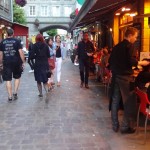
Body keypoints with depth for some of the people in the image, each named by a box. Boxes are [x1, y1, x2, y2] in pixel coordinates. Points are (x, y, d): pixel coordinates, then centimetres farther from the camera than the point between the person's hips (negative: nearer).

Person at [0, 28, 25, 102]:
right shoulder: (16, 41, -3)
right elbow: (21, 52, -9)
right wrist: (23, 62, -3)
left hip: (7, 63, 1)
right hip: (16, 62, -1)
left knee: (8, 80, 5)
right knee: (17, 77, 19)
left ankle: (10, 96, 6)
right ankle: (15, 93, 12)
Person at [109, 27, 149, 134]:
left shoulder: (117, 46, 14)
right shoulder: (129, 45, -9)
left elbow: (111, 61, 14)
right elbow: (131, 60, -20)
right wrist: (141, 63, -6)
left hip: (115, 76, 8)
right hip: (125, 76, -8)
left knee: (115, 101, 11)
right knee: (128, 102, 1)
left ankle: (115, 125, 18)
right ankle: (125, 127, 5)